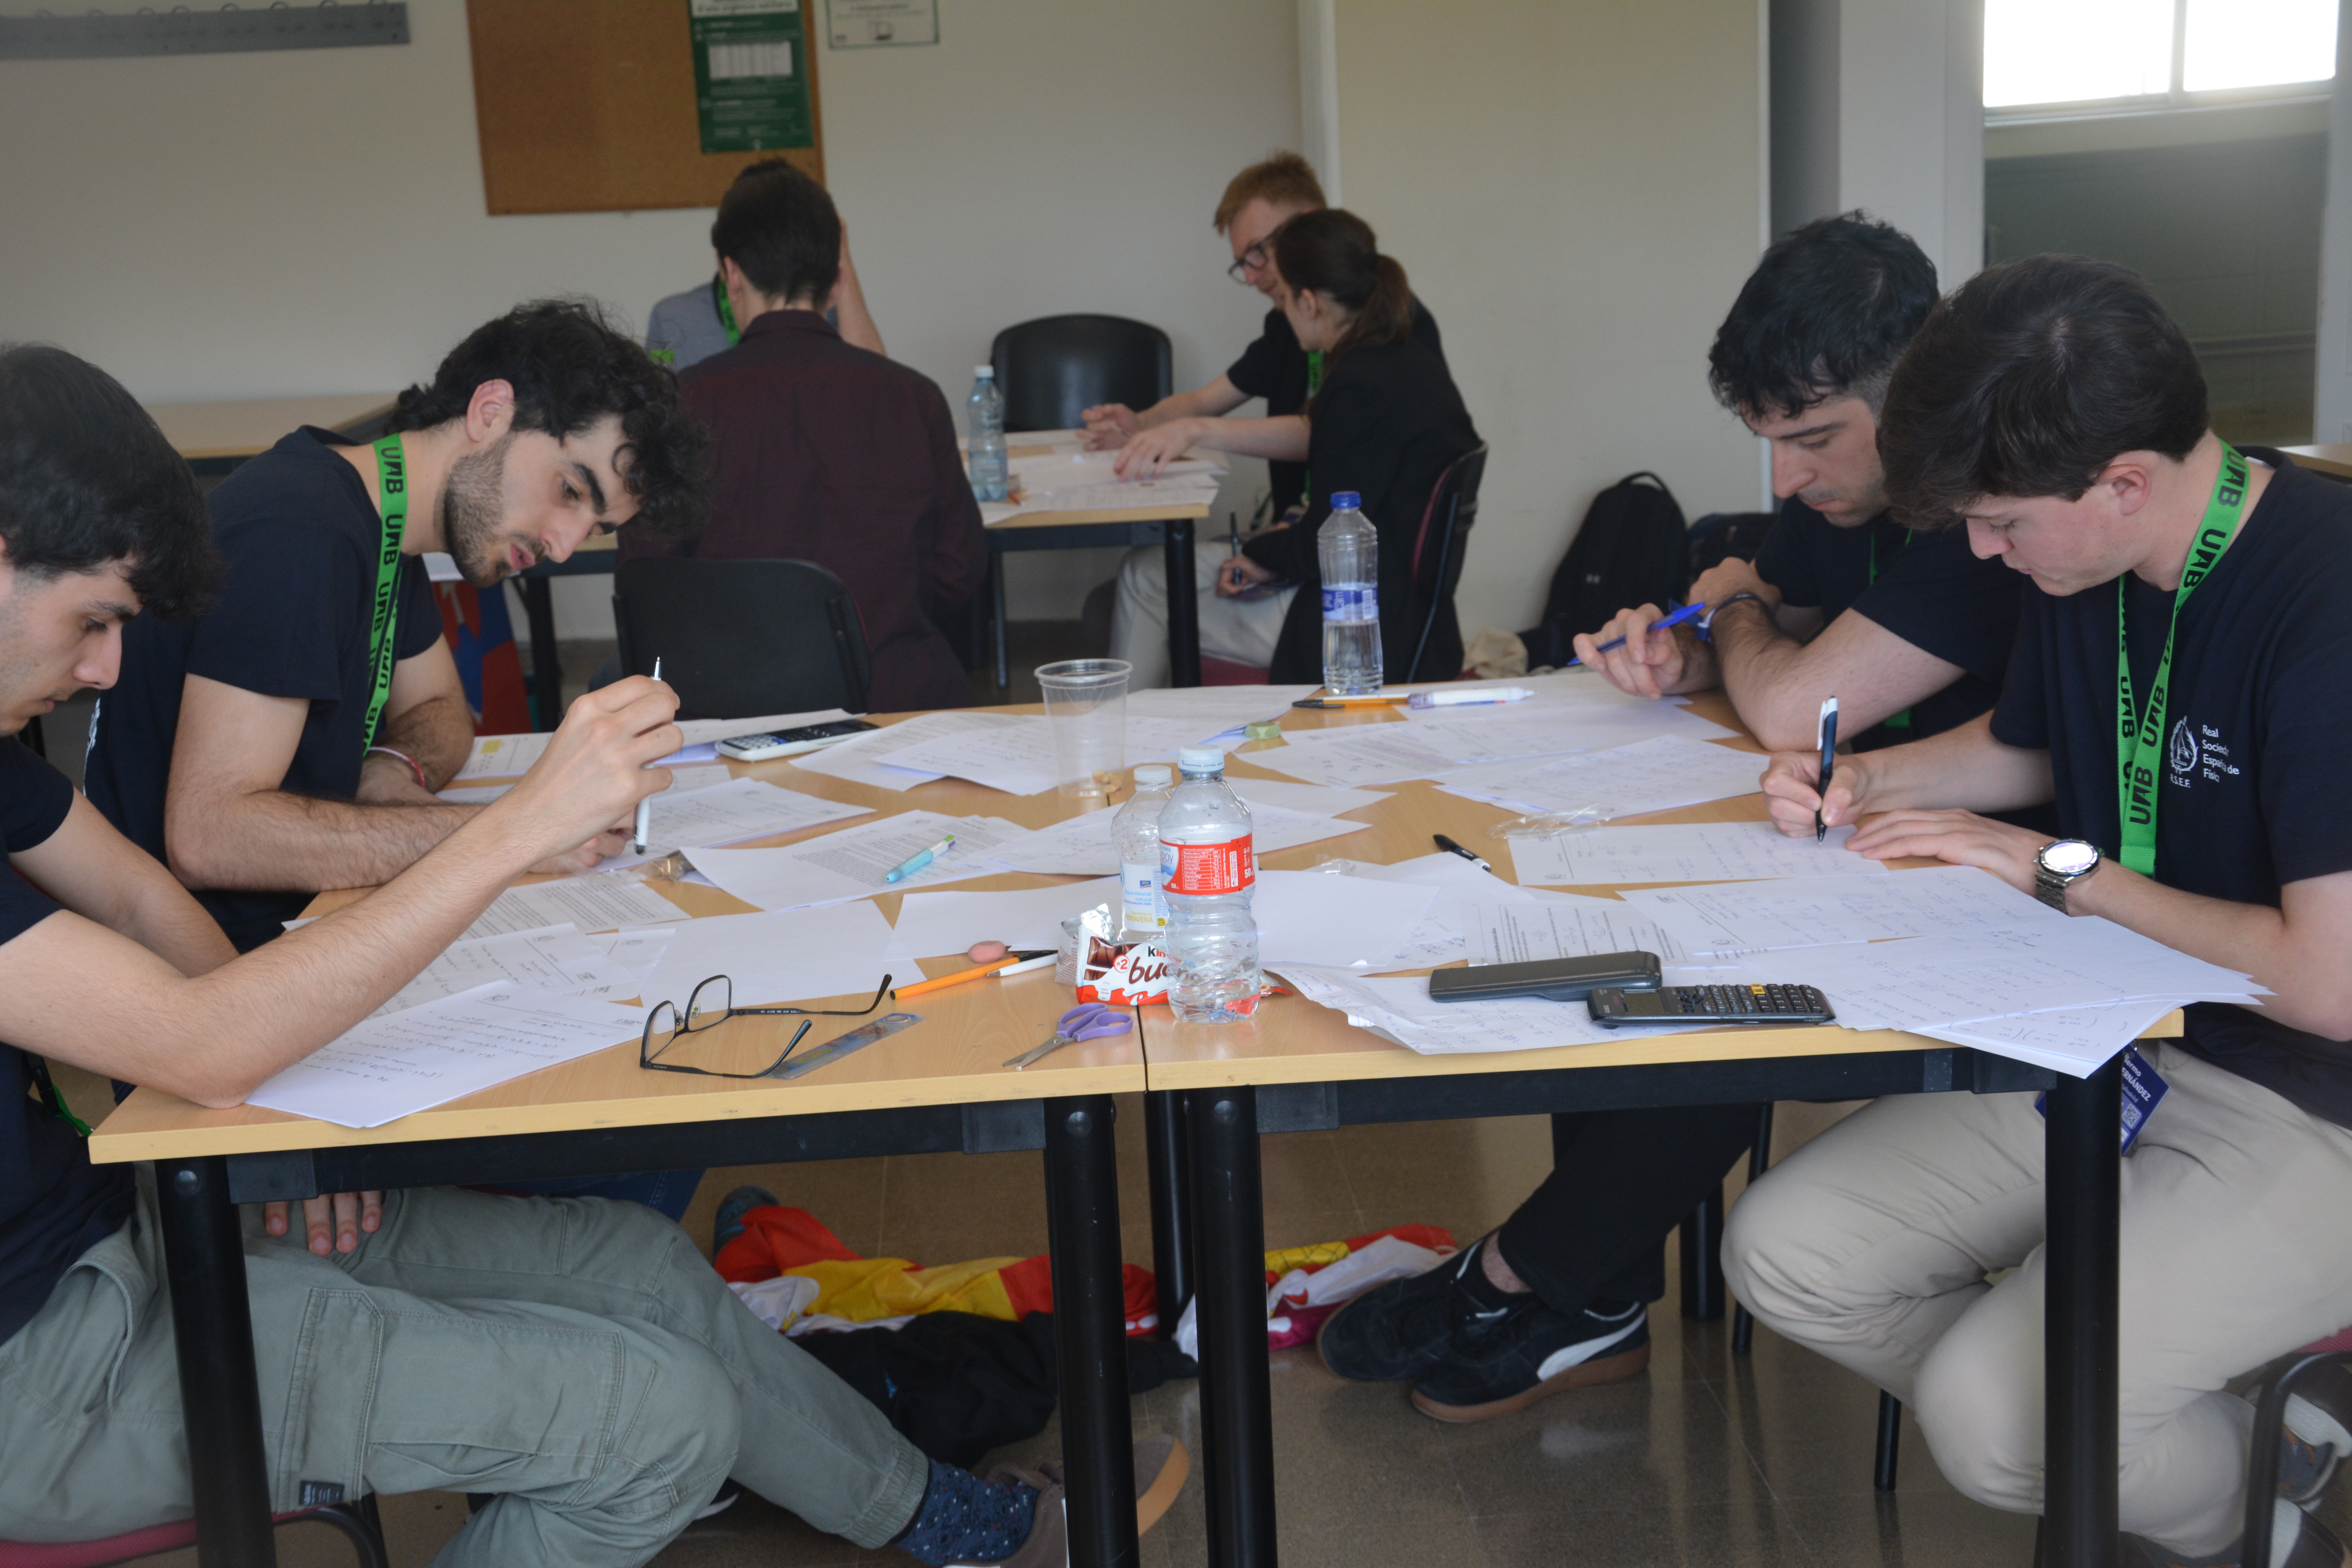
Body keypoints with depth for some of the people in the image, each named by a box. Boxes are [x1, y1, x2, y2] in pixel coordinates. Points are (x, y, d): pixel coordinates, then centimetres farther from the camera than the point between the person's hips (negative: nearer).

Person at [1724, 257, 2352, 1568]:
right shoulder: (2082, 562, 1)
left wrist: (2063, 871, -17)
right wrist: (1863, 785, 2)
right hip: (2110, 1043, 8)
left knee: (1987, 1412, -23)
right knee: (1786, 1257, -4)